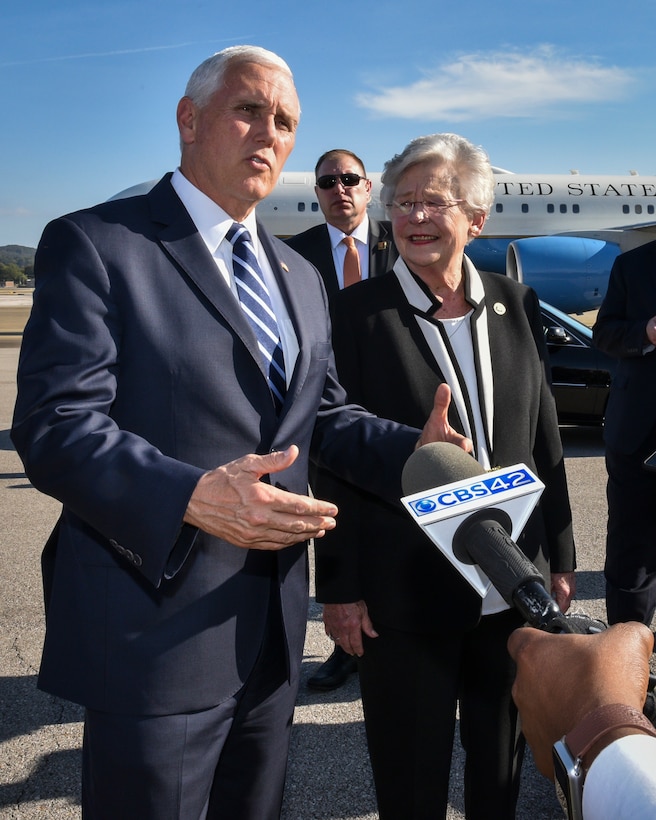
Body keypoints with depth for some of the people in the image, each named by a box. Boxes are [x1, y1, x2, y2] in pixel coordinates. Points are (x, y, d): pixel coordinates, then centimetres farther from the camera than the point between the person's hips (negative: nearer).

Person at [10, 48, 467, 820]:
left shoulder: (299, 276, 15)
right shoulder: (94, 245, -10)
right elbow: (55, 426, -18)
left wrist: (410, 449, -2)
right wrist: (191, 499, -33)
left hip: (274, 633, 7)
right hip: (158, 633, -7)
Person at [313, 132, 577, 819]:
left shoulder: (514, 304, 4)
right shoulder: (358, 312, -8)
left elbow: (545, 439, 9)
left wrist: (559, 557, 10)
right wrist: (340, 588, -8)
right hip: (405, 593, -3)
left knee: (501, 761, 21)